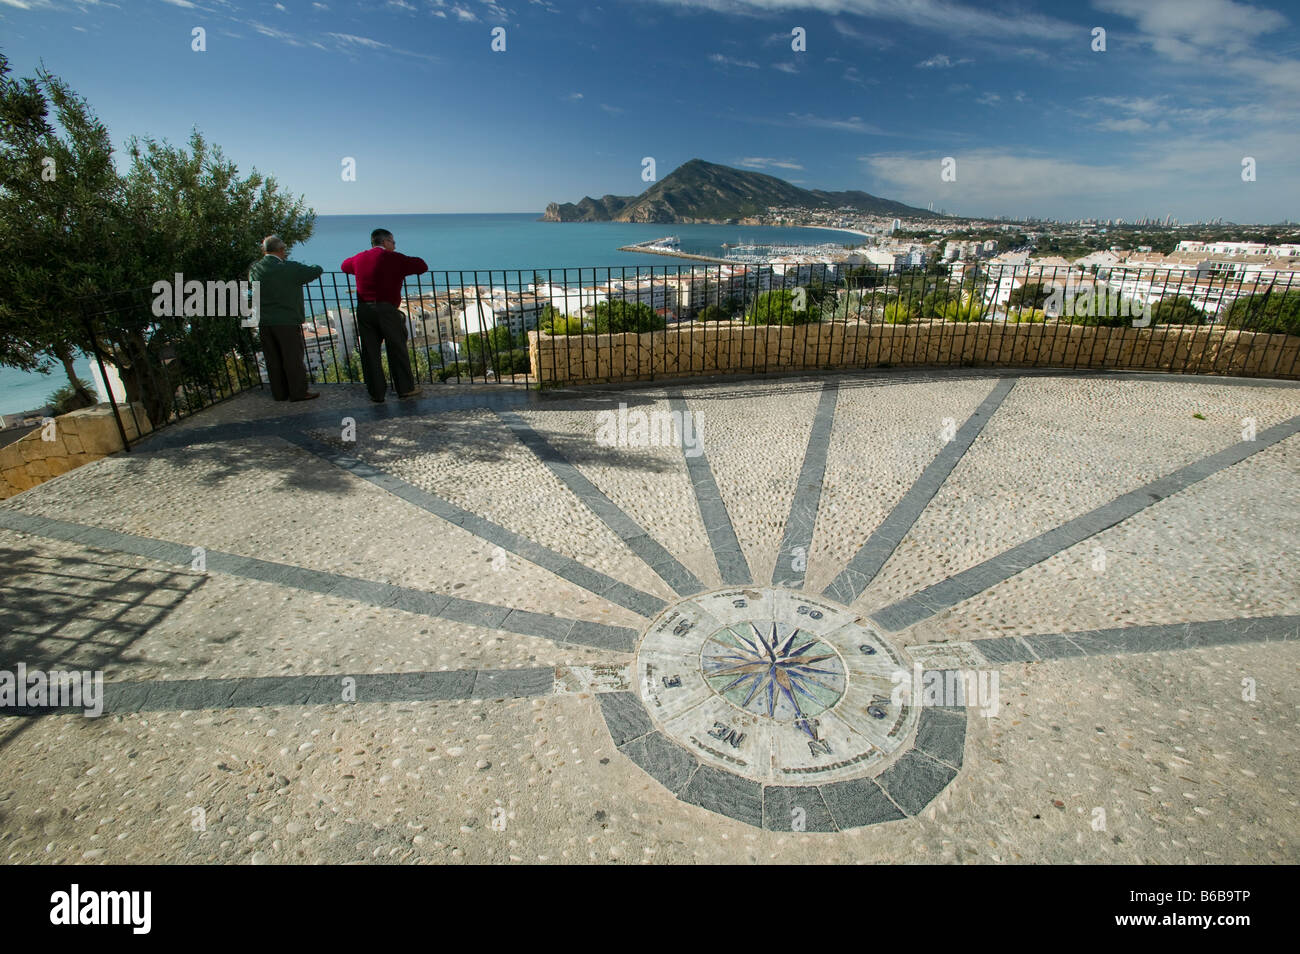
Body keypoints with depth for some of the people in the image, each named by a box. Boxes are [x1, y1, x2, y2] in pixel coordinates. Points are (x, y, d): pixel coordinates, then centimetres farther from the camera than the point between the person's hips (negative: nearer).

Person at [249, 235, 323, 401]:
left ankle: (279, 393, 20)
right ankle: (298, 392, 9)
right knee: (294, 358, 4)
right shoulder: (290, 269, -14)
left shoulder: (255, 268, 2)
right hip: (286, 321, -6)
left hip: (263, 322, 6)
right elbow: (317, 270, -5)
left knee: (273, 359, 12)